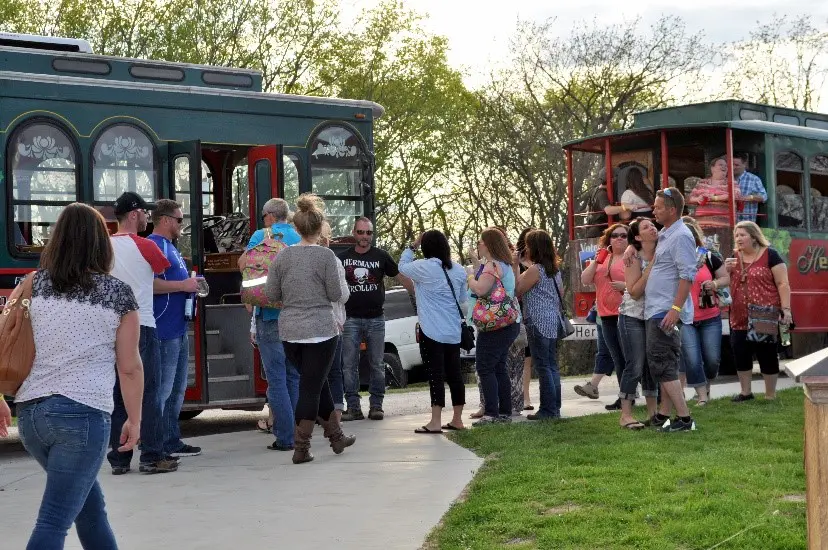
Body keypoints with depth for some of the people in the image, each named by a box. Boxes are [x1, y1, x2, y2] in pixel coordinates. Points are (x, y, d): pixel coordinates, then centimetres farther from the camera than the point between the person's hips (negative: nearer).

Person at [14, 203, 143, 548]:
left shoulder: (35, 284, 6)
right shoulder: (118, 293, -2)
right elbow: (129, 367, 0)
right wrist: (134, 420, 10)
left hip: (30, 411, 5)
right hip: (83, 414, -5)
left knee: (89, 502, 23)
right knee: (54, 521, -3)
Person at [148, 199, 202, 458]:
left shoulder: (170, 246, 20)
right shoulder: (154, 245, -13)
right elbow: (150, 284, -25)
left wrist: (191, 285, 12)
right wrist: (183, 285, -19)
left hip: (178, 328, 11)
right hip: (164, 331, -11)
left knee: (177, 389, 16)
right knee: (162, 390, -8)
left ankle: (172, 442, 24)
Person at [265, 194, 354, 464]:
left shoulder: (283, 255, 2)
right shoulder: (325, 255, -9)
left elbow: (271, 294, 4)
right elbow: (336, 294, -7)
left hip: (289, 331, 5)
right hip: (320, 329, -5)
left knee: (318, 383, 19)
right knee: (311, 388, 2)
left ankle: (336, 436, 31)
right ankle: (300, 448, 2)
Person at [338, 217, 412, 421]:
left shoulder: (381, 256, 4)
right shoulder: (343, 258, 6)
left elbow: (401, 277, 7)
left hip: (375, 319, -1)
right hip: (351, 319, 1)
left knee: (377, 365, 3)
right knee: (349, 365, 0)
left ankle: (376, 405, 10)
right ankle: (353, 407, 5)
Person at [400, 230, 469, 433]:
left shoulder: (424, 267, -11)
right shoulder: (459, 270, 6)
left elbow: (402, 266, 7)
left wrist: (412, 246, 15)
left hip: (432, 331, -6)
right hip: (454, 332, 6)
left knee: (435, 373, -7)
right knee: (454, 373, 9)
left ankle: (436, 422, -9)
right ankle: (457, 419, 16)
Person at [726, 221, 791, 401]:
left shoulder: (770, 255, -5)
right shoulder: (734, 258, 13)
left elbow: (783, 284, -7)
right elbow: (727, 285, 20)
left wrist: (785, 309, -16)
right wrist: (727, 270, 0)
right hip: (740, 319, 6)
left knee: (767, 356, 1)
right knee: (741, 355, 8)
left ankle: (770, 395, 11)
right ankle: (745, 392, 21)